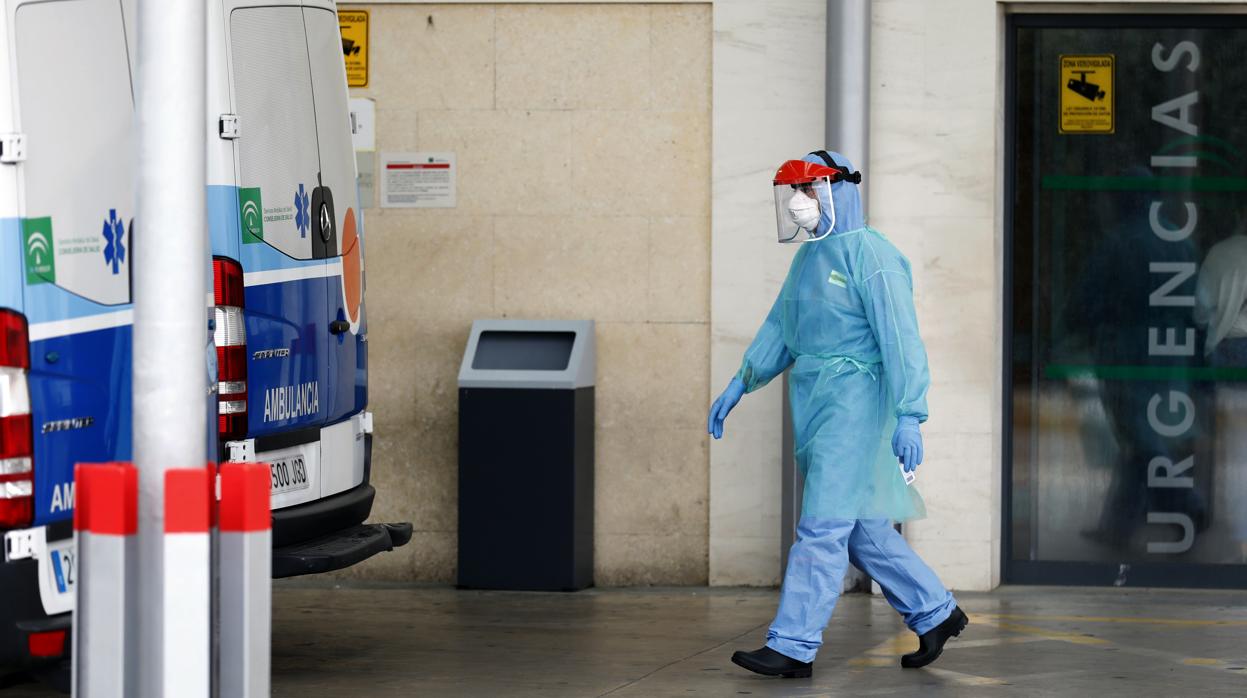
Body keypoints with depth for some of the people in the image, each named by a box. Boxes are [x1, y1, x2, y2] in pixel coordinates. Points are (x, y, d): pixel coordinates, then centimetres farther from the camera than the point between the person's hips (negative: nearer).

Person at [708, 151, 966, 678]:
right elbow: (779, 330, 24)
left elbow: (902, 342, -18)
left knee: (823, 527, -9)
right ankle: (935, 614, 24)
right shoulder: (810, 257, 15)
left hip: (856, 404, -9)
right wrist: (738, 387, 20)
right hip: (816, 409, 9)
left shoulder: (869, 257, -13)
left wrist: (909, 418, -24)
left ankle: (793, 647, -9)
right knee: (863, 529, 13)